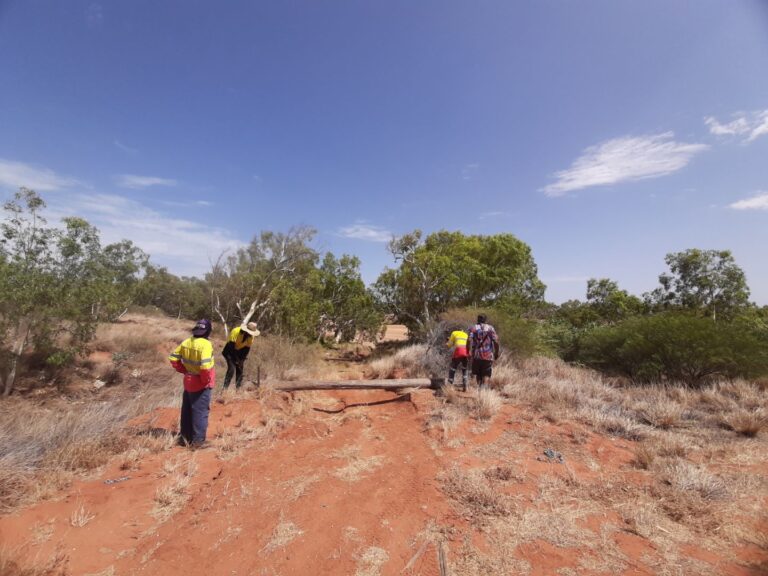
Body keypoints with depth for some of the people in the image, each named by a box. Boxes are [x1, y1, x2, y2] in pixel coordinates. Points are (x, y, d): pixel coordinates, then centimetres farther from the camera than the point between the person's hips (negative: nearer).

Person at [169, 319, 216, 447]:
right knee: (200, 412, 6)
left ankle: (186, 438, 33)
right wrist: (206, 380, -17)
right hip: (201, 384, -7)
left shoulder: (186, 342, -1)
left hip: (188, 382, 7)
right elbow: (205, 366, -34)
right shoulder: (205, 344, -24)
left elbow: (173, 358, 7)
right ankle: (198, 441, 14)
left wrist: (184, 370, 11)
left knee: (187, 411, 20)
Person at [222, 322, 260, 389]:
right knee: (231, 368, -19)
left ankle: (238, 387, 8)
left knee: (240, 369, 1)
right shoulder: (236, 332, -30)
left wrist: (242, 359, -14)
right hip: (229, 351, -5)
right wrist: (235, 359, -25)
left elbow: (247, 349, -7)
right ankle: (225, 387, -14)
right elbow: (231, 346, -27)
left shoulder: (251, 337, -14)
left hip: (240, 352, 5)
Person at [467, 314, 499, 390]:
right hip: (488, 355, -1)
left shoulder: (473, 328, 6)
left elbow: (470, 341, -10)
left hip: (477, 355, 1)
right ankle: (483, 387, -20)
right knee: (486, 374, 0)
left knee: (478, 374, 17)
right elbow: (496, 341, -4)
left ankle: (479, 388, 22)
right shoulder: (491, 328, 6)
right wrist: (496, 353, 5)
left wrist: (469, 352, -7)